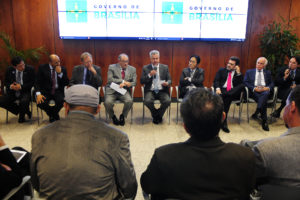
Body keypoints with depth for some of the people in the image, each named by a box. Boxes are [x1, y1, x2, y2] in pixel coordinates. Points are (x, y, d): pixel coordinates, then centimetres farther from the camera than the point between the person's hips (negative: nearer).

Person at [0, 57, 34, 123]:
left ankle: (21, 117, -3)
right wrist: (10, 86, -13)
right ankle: (19, 110, 3)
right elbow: (6, 82, 10)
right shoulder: (9, 70, 2)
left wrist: (21, 86, -20)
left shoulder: (30, 69, -7)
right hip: (12, 92, 4)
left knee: (24, 102, -36)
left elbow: (32, 83, -7)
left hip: (25, 92, -4)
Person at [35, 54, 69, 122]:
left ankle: (53, 115, 1)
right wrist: (38, 94, -19)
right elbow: (38, 82, -2)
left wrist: (60, 73, -15)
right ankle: (55, 116, 1)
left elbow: (66, 83, -1)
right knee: (41, 103, -29)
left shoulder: (63, 69, 5)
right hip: (46, 91, 0)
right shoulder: (42, 68, 2)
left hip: (58, 91, 0)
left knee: (61, 101, -32)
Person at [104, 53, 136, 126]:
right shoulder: (112, 67, 5)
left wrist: (125, 84, -14)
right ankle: (113, 116, 5)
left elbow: (134, 82, 7)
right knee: (107, 102, -29)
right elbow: (110, 79, -8)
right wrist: (123, 81, -16)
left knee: (129, 101, -29)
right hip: (112, 90, -1)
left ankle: (122, 116, 1)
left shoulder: (132, 69, 11)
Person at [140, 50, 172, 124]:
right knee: (147, 101, -31)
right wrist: (149, 75, -14)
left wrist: (167, 83, -16)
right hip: (150, 91, 0)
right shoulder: (145, 68, 7)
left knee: (167, 101, -29)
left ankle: (159, 115, 4)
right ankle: (155, 115, 2)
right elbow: (142, 82, 1)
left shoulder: (165, 67, 10)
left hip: (162, 91, 1)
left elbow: (169, 80, 9)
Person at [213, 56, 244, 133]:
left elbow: (241, 85, 2)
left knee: (242, 86, -30)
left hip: (233, 92, 1)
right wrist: (217, 88, -14)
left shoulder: (239, 73, 18)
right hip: (222, 90, -1)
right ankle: (224, 123, -34)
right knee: (227, 98, -35)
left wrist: (238, 73, -4)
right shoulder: (221, 70, 19)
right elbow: (216, 81, 6)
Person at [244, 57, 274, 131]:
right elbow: (245, 82, 6)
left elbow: (272, 83, 16)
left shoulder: (268, 73, 26)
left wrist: (268, 87, -9)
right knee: (264, 101, -33)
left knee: (266, 93, -38)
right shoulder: (249, 72, 20)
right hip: (254, 91, -1)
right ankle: (264, 120, -31)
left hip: (265, 91, 1)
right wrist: (254, 88, -11)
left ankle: (256, 113, -44)